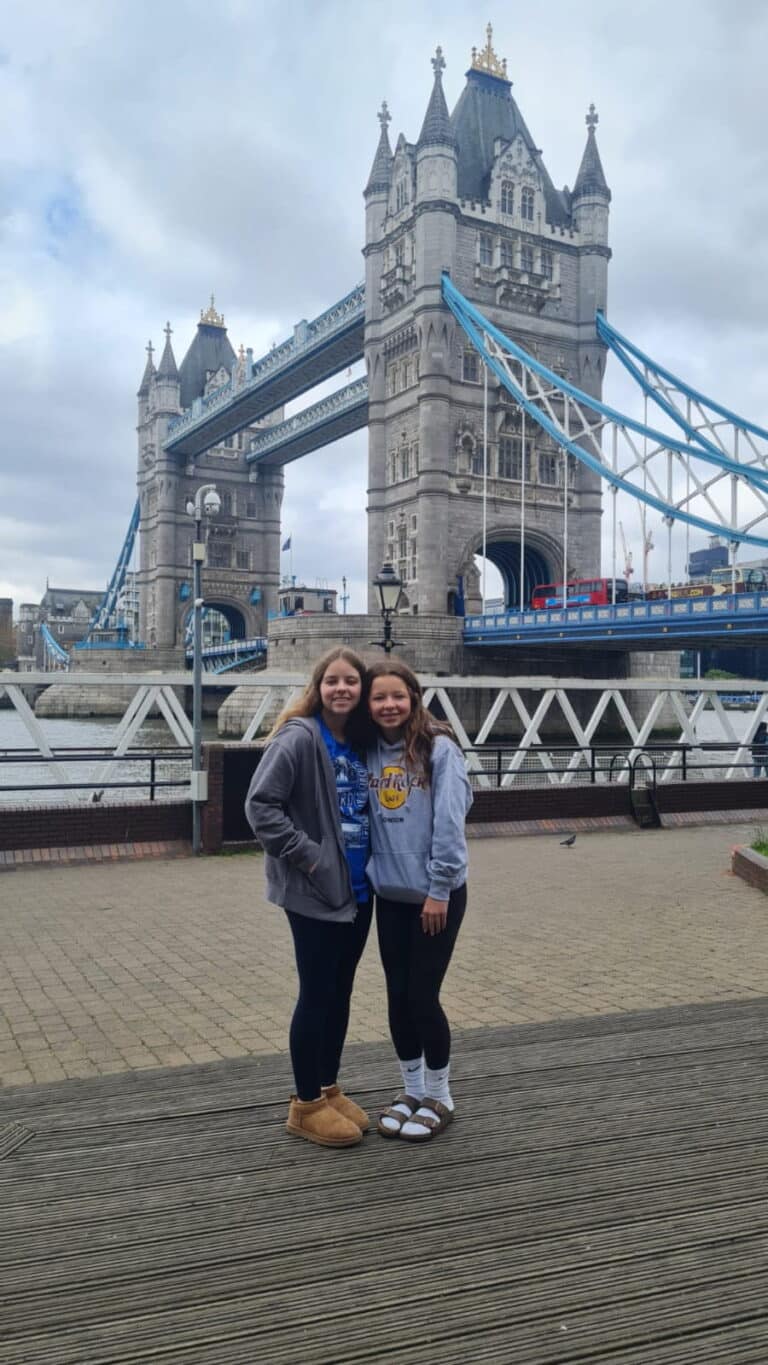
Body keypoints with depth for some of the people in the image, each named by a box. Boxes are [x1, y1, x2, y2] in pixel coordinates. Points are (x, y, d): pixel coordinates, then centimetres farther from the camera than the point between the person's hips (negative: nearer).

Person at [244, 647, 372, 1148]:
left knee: (340, 992, 15)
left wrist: (372, 864, 7)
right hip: (315, 891, -7)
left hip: (358, 888, 7)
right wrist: (306, 855, -19)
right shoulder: (299, 737, -15)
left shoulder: (361, 742, 7)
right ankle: (307, 1104, 18)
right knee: (317, 994, 3)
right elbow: (260, 805, -19)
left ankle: (329, 1089, 30)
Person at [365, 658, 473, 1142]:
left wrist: (439, 889, -16)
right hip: (390, 893, 5)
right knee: (398, 995, 12)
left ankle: (439, 1097, 21)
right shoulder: (369, 752, 4)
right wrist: (367, 874, 2)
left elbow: (449, 821, -15)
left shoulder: (439, 748, -12)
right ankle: (412, 1089, 30)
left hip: (437, 893, -5)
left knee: (423, 995, 1)